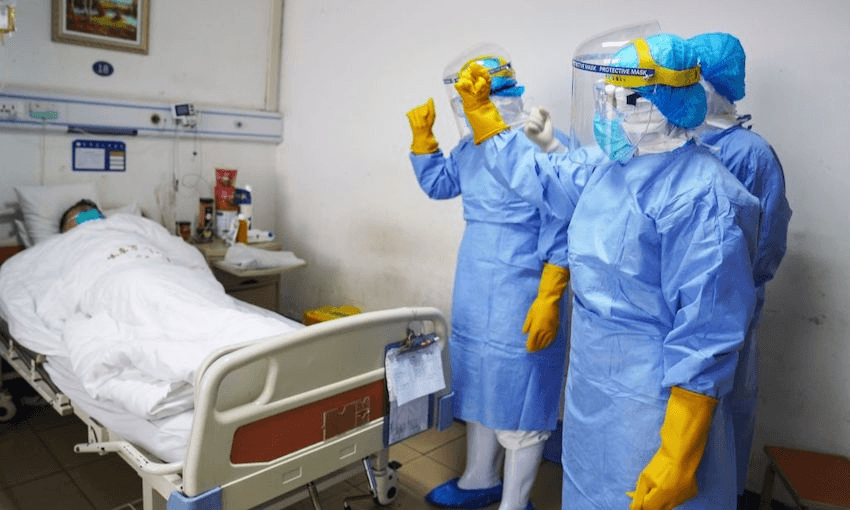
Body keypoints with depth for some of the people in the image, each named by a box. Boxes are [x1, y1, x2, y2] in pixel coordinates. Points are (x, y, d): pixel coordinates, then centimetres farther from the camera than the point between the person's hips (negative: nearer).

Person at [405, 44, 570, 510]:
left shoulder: (541, 145, -17)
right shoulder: (471, 147, 8)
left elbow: (559, 234, -18)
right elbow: (437, 184, 24)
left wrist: (548, 301, -20)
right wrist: (422, 135, 11)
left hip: (519, 299, -9)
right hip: (473, 293, 9)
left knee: (517, 400, 4)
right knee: (477, 386, 21)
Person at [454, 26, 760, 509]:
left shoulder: (700, 197, -25)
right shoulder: (605, 168, 1)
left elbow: (707, 334, -26)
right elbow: (532, 173, 17)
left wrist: (678, 459, -24)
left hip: (653, 403, -8)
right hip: (592, 388, 8)